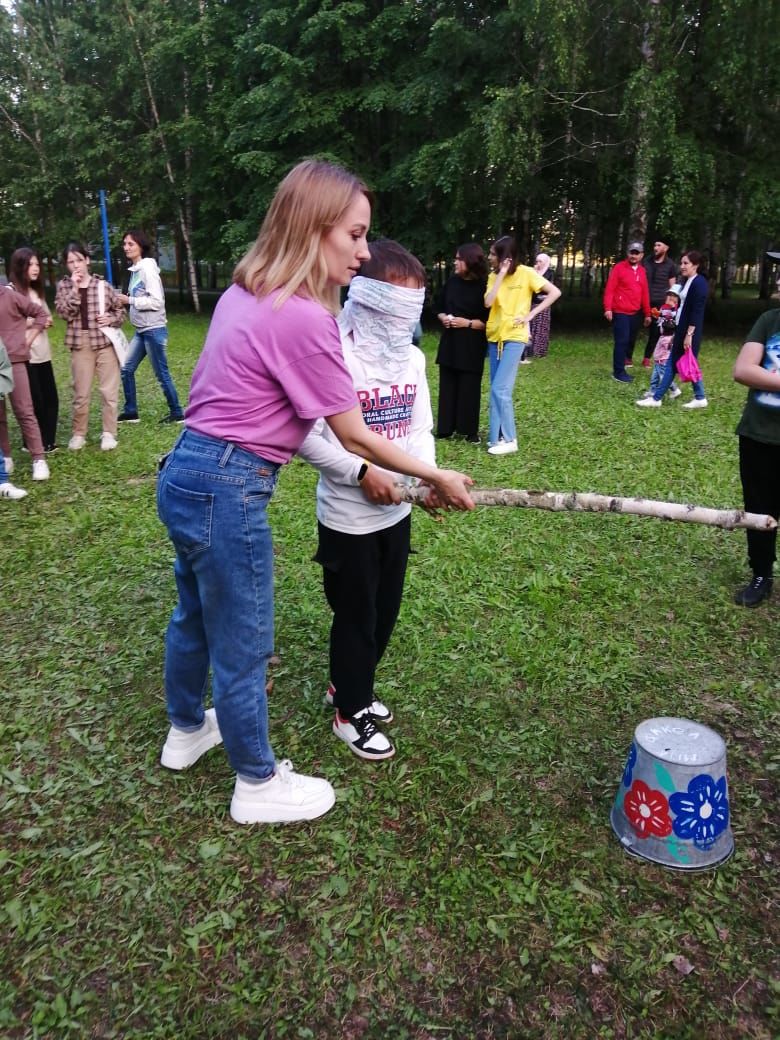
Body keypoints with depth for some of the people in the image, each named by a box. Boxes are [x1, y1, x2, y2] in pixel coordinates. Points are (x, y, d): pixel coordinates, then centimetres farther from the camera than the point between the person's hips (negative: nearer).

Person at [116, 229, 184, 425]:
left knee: (161, 374, -1)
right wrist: (126, 301, 3)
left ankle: (177, 413, 11)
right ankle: (130, 412, 19)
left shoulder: (148, 267, -13)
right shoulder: (135, 269, 13)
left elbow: (156, 301, -20)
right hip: (141, 330, 9)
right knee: (126, 369, 10)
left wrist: (129, 301, -14)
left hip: (153, 329, -9)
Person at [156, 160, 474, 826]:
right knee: (242, 647, 8)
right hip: (229, 493, -10)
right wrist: (436, 477, -1)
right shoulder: (304, 319, -20)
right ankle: (259, 785, 29)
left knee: (196, 615, 27)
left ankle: (187, 729, 51)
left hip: (186, 472, 10)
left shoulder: (247, 292, 7)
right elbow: (355, 437, -13)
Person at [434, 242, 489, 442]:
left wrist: (467, 323, -17)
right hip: (449, 343, 4)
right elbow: (440, 308, 17)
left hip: (472, 346, -4)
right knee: (448, 386, 6)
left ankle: (470, 430, 12)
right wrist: (443, 318, -4)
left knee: (469, 388, 0)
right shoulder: (452, 281, 6)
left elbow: (489, 321, -9)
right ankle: (446, 427, 15)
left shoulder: (484, 286, -8)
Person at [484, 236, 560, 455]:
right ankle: (499, 436, 17)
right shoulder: (493, 276, 7)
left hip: (514, 336, -6)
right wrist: (501, 274, -11)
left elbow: (555, 292, -8)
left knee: (500, 389, -13)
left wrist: (531, 314, -12)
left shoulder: (526, 273, -7)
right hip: (495, 336, 6)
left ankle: (508, 439, -4)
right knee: (498, 390, 9)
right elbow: (488, 302, -9)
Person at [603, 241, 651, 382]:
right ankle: (618, 372, -2)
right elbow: (609, 289, -10)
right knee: (621, 341, -7)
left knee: (631, 340, 11)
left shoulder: (642, 271, 12)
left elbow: (645, 293, 15)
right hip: (620, 312, -6)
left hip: (636, 313, 6)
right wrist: (608, 308, -19)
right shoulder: (619, 267, -5)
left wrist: (647, 313, 15)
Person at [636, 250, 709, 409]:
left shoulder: (699, 283, -15)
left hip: (689, 332, -9)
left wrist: (689, 334, -23)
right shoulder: (687, 282, 13)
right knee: (672, 364, 9)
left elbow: (697, 312, -20)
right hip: (681, 330, 9)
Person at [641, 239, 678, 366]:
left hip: (660, 303, -1)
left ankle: (647, 358, 12)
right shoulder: (646, 261, 8)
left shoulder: (671, 265, 1)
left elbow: (672, 286, 4)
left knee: (655, 332, 2)